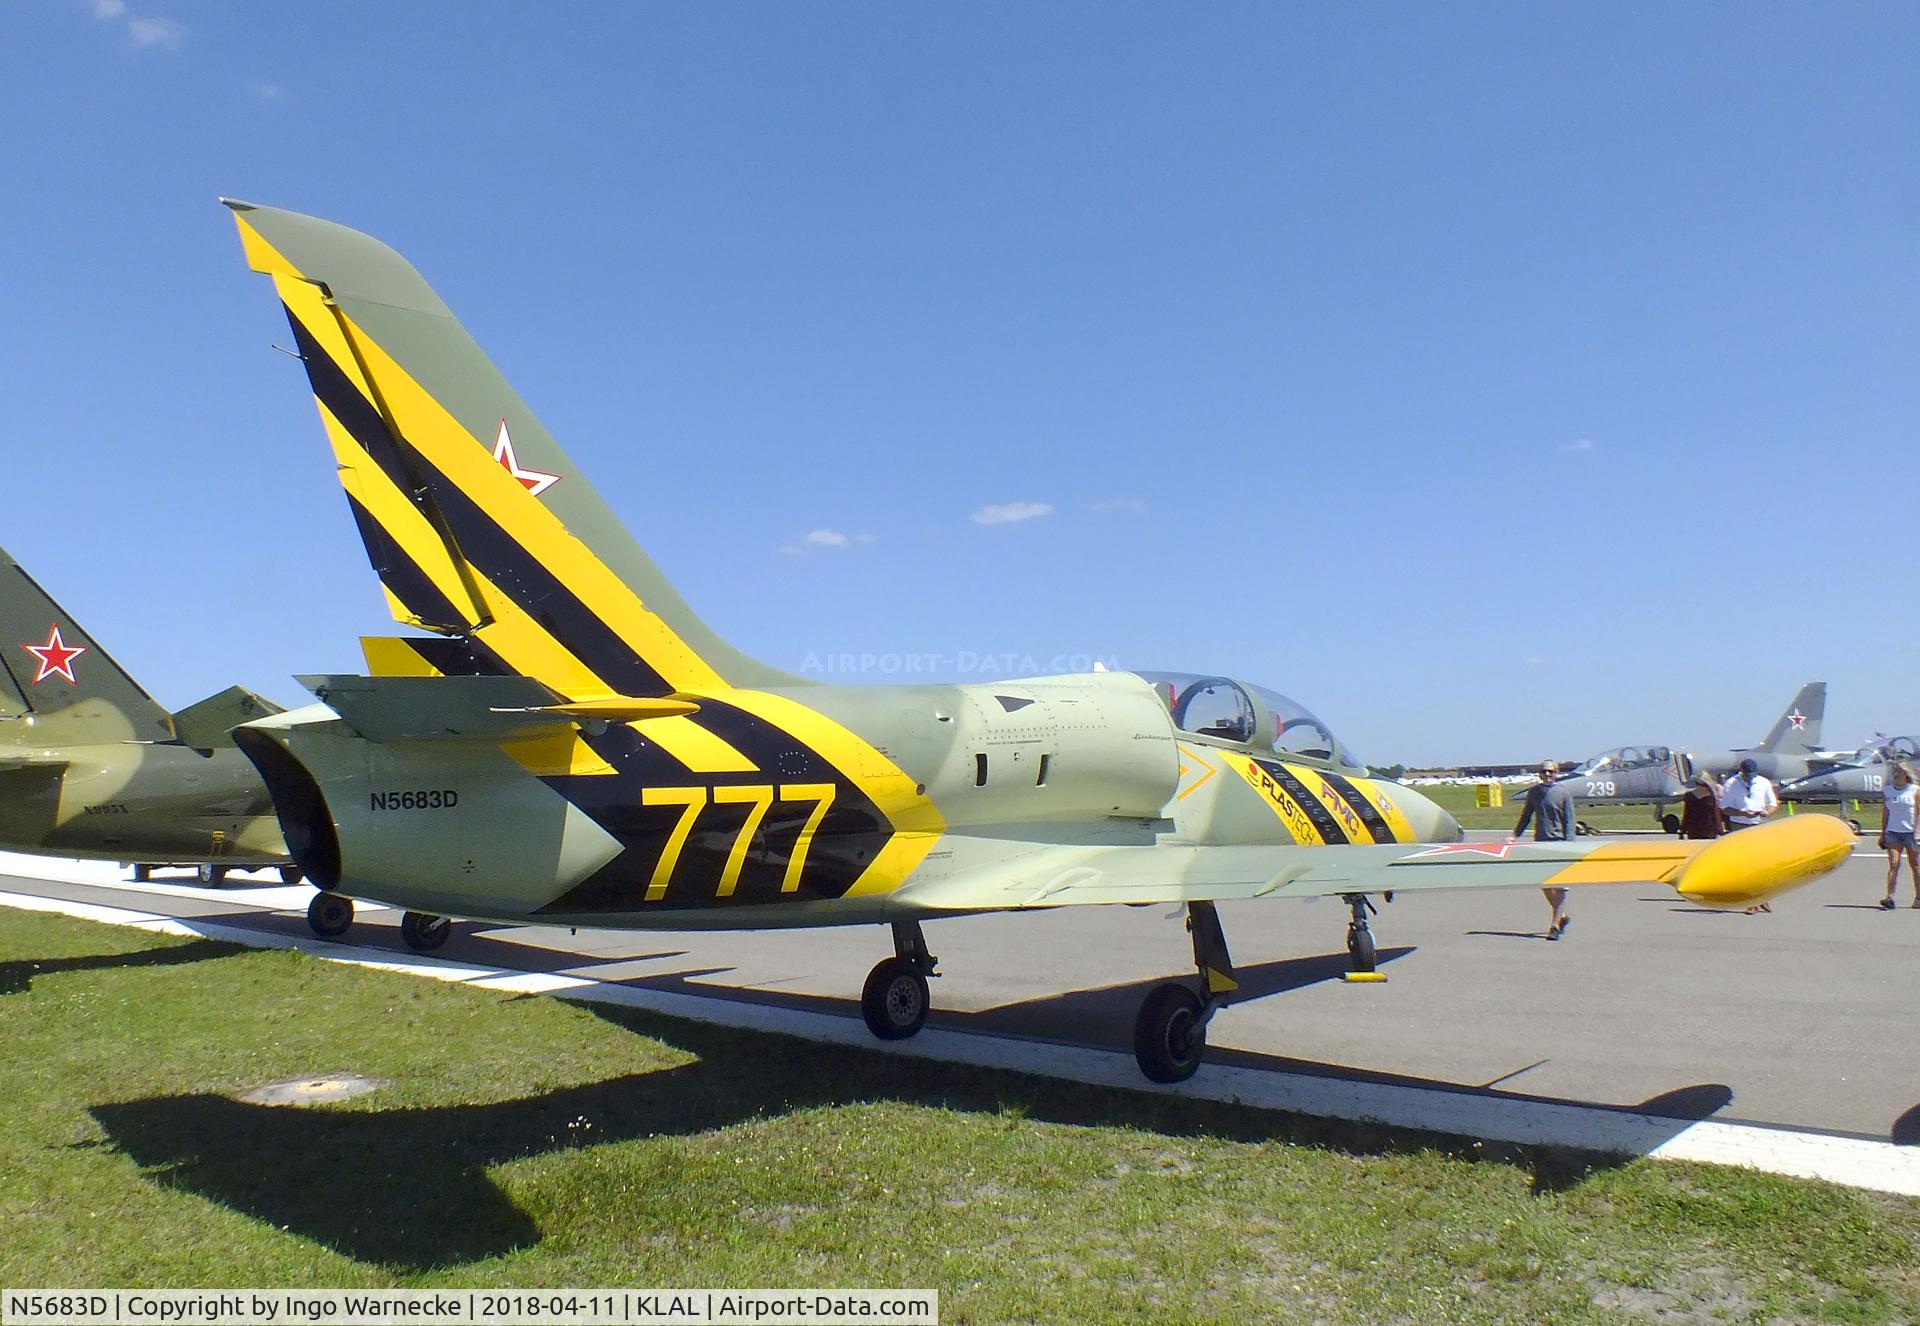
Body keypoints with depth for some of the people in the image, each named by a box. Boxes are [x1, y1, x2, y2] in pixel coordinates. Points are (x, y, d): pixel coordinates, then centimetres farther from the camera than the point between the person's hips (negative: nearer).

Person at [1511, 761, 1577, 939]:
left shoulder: (1564, 793, -3)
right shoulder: (1533, 791, 8)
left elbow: (1569, 821, -3)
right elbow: (1526, 816, 16)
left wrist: (1568, 844, -10)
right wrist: (1515, 835, 9)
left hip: (1558, 842, -5)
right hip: (1540, 842, 5)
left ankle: (1555, 925, -3)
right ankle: (1562, 916, 28)